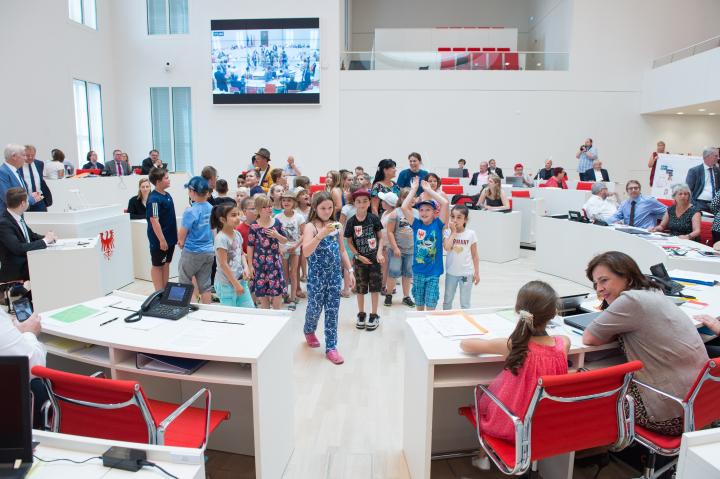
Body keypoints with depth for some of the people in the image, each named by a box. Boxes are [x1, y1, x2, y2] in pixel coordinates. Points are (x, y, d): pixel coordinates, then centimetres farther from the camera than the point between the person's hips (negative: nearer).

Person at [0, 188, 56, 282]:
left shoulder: (18, 217, 3)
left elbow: (31, 235, 16)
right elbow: (18, 248, -28)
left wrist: (48, 237, -3)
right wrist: (44, 241, -20)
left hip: (28, 261, 8)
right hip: (16, 270, -8)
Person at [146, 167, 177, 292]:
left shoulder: (167, 195, 7)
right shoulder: (154, 199, -19)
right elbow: (154, 221, -22)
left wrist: (176, 234, 16)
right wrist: (162, 240, -23)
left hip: (170, 237, 8)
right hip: (160, 240, -8)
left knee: (166, 264, 16)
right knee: (157, 265, 6)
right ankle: (159, 292, 16)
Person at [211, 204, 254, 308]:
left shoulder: (237, 234, 5)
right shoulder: (221, 238, -17)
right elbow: (223, 264, -18)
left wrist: (246, 268, -3)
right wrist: (236, 284, -15)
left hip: (241, 280, 7)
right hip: (226, 283, -7)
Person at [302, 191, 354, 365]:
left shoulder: (337, 226, 6)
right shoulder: (311, 226, -10)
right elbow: (306, 252, -24)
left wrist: (350, 271, 10)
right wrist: (320, 234, -35)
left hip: (335, 274, 4)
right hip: (317, 275, -4)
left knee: (333, 310, 6)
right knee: (315, 307, 10)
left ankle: (331, 347, 15)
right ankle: (309, 331, 43)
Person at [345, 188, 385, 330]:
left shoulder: (374, 218, -6)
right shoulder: (351, 221, -6)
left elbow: (380, 237, 0)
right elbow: (349, 242, 0)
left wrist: (380, 253, -12)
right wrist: (359, 256, -8)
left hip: (374, 258, 0)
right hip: (360, 259, 0)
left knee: (375, 286, 6)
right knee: (360, 287, 11)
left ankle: (374, 315, 19)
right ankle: (361, 314, 27)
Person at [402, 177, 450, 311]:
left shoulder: (438, 224, -4)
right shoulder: (416, 224, 0)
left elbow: (445, 203, -15)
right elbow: (404, 207, -8)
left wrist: (429, 190, -7)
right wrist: (414, 189, -2)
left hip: (434, 272, -2)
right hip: (418, 271, 2)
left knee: (431, 306, 4)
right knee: (419, 305, 15)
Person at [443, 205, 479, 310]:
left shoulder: (471, 234, -7)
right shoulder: (448, 232, -6)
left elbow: (474, 255, -1)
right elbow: (446, 248, -25)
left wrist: (477, 272, -2)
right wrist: (453, 232, -19)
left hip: (466, 273, -1)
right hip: (451, 272, 1)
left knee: (465, 304, 8)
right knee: (447, 301, 16)